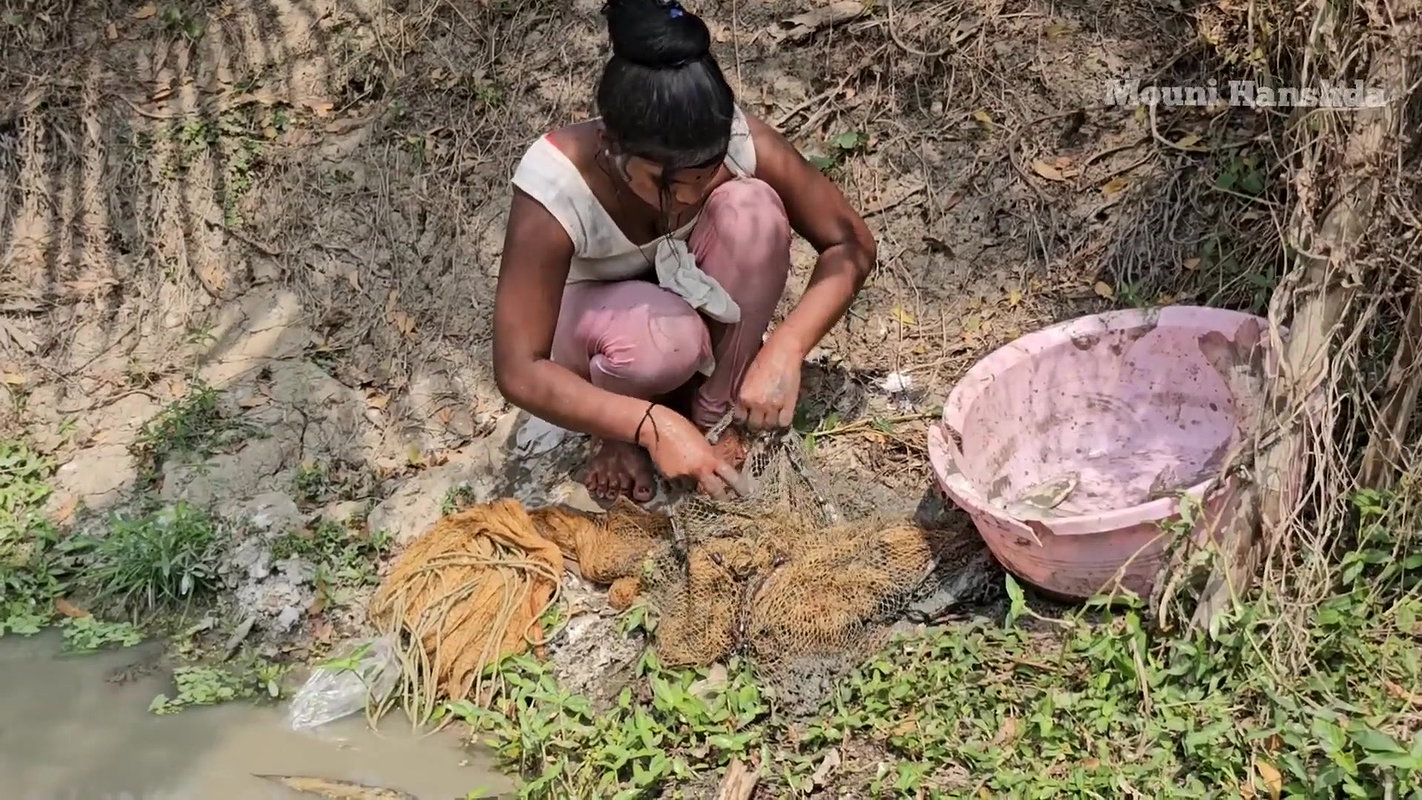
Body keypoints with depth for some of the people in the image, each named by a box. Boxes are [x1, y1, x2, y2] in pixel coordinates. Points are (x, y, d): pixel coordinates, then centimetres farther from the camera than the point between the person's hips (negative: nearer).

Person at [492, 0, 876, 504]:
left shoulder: (737, 140, -29)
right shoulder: (555, 190, -36)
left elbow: (850, 244, -18)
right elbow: (520, 372, -33)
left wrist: (785, 349, -34)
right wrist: (652, 425, -43)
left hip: (685, 292, 3)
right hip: (590, 314, -3)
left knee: (752, 209, -29)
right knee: (664, 339, -38)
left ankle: (709, 415, -12)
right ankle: (629, 431, -2)